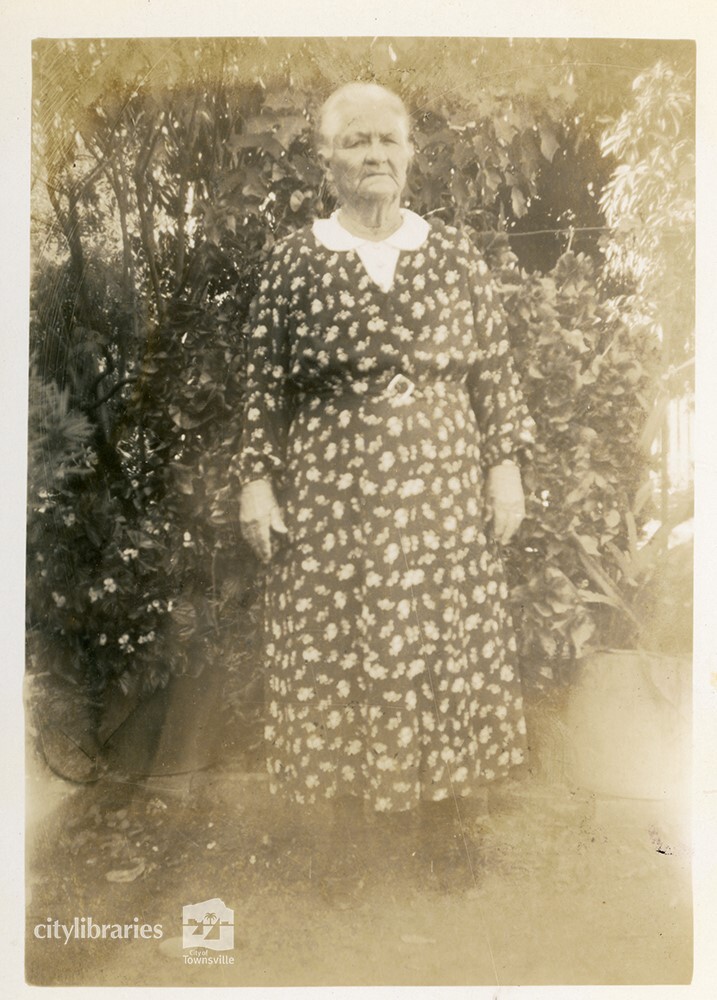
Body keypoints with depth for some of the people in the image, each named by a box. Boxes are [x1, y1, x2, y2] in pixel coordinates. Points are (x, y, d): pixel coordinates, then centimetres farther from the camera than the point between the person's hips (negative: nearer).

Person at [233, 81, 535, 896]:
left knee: (449, 659, 7)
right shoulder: (295, 262, 1)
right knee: (337, 662, 5)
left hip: (442, 497, 2)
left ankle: (440, 851, 29)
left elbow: (494, 372, 8)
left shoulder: (454, 254, 6)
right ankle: (352, 848, 28)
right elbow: (264, 383, 2)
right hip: (331, 500, -1)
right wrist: (256, 480, -3)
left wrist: (505, 467, 3)